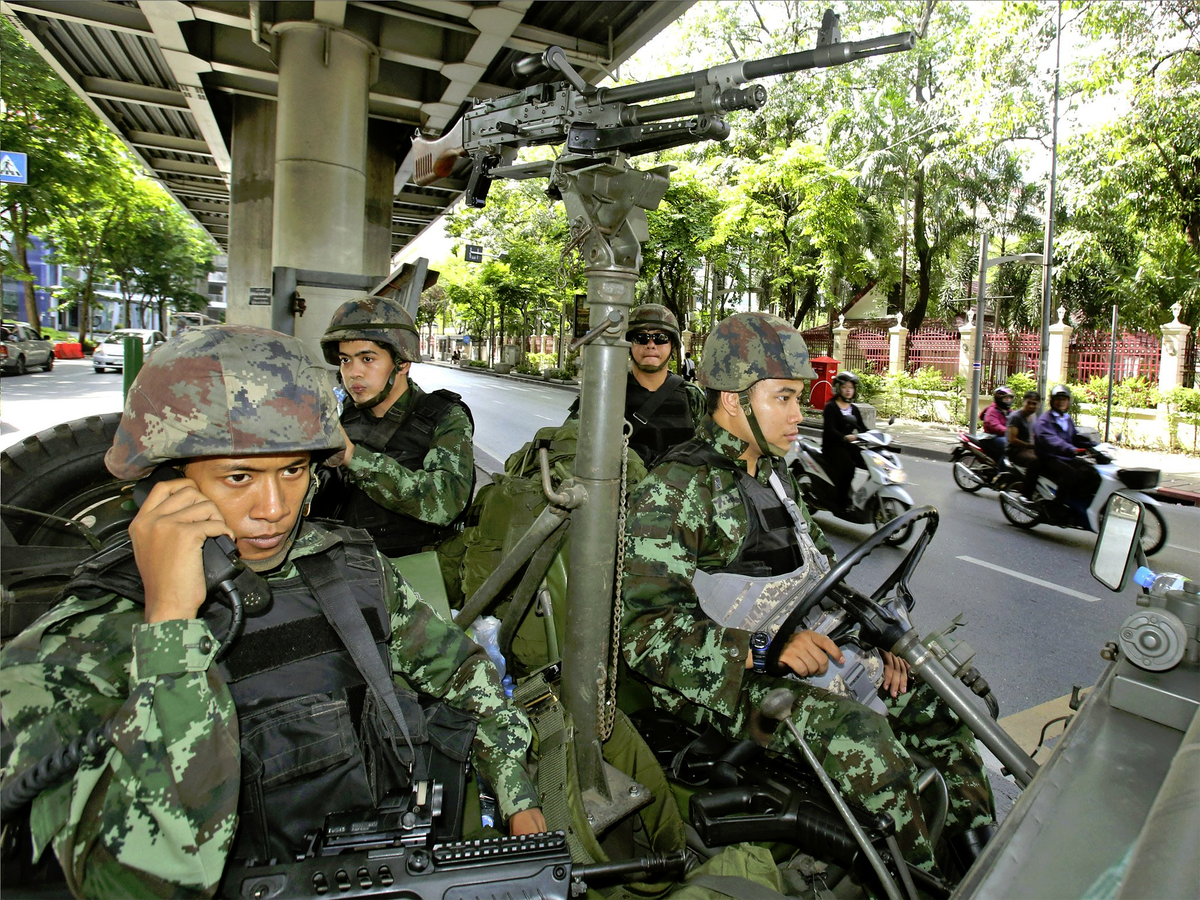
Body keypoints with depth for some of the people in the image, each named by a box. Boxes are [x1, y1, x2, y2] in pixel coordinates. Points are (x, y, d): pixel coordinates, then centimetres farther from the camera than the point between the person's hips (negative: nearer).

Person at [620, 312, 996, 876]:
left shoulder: (774, 475, 12)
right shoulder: (672, 492, -17)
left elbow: (820, 569, 21)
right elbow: (645, 632, -23)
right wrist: (763, 649, -31)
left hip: (800, 646, 9)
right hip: (720, 678, -8)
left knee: (932, 695, 4)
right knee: (856, 733, -28)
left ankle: (980, 849, 19)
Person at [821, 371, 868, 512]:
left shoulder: (854, 409, 17)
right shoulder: (830, 407, -4)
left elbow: (862, 428, 11)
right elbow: (829, 429, -19)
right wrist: (844, 437, -37)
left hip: (849, 446, 6)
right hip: (832, 446, -6)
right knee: (848, 466, -32)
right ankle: (841, 503, -24)